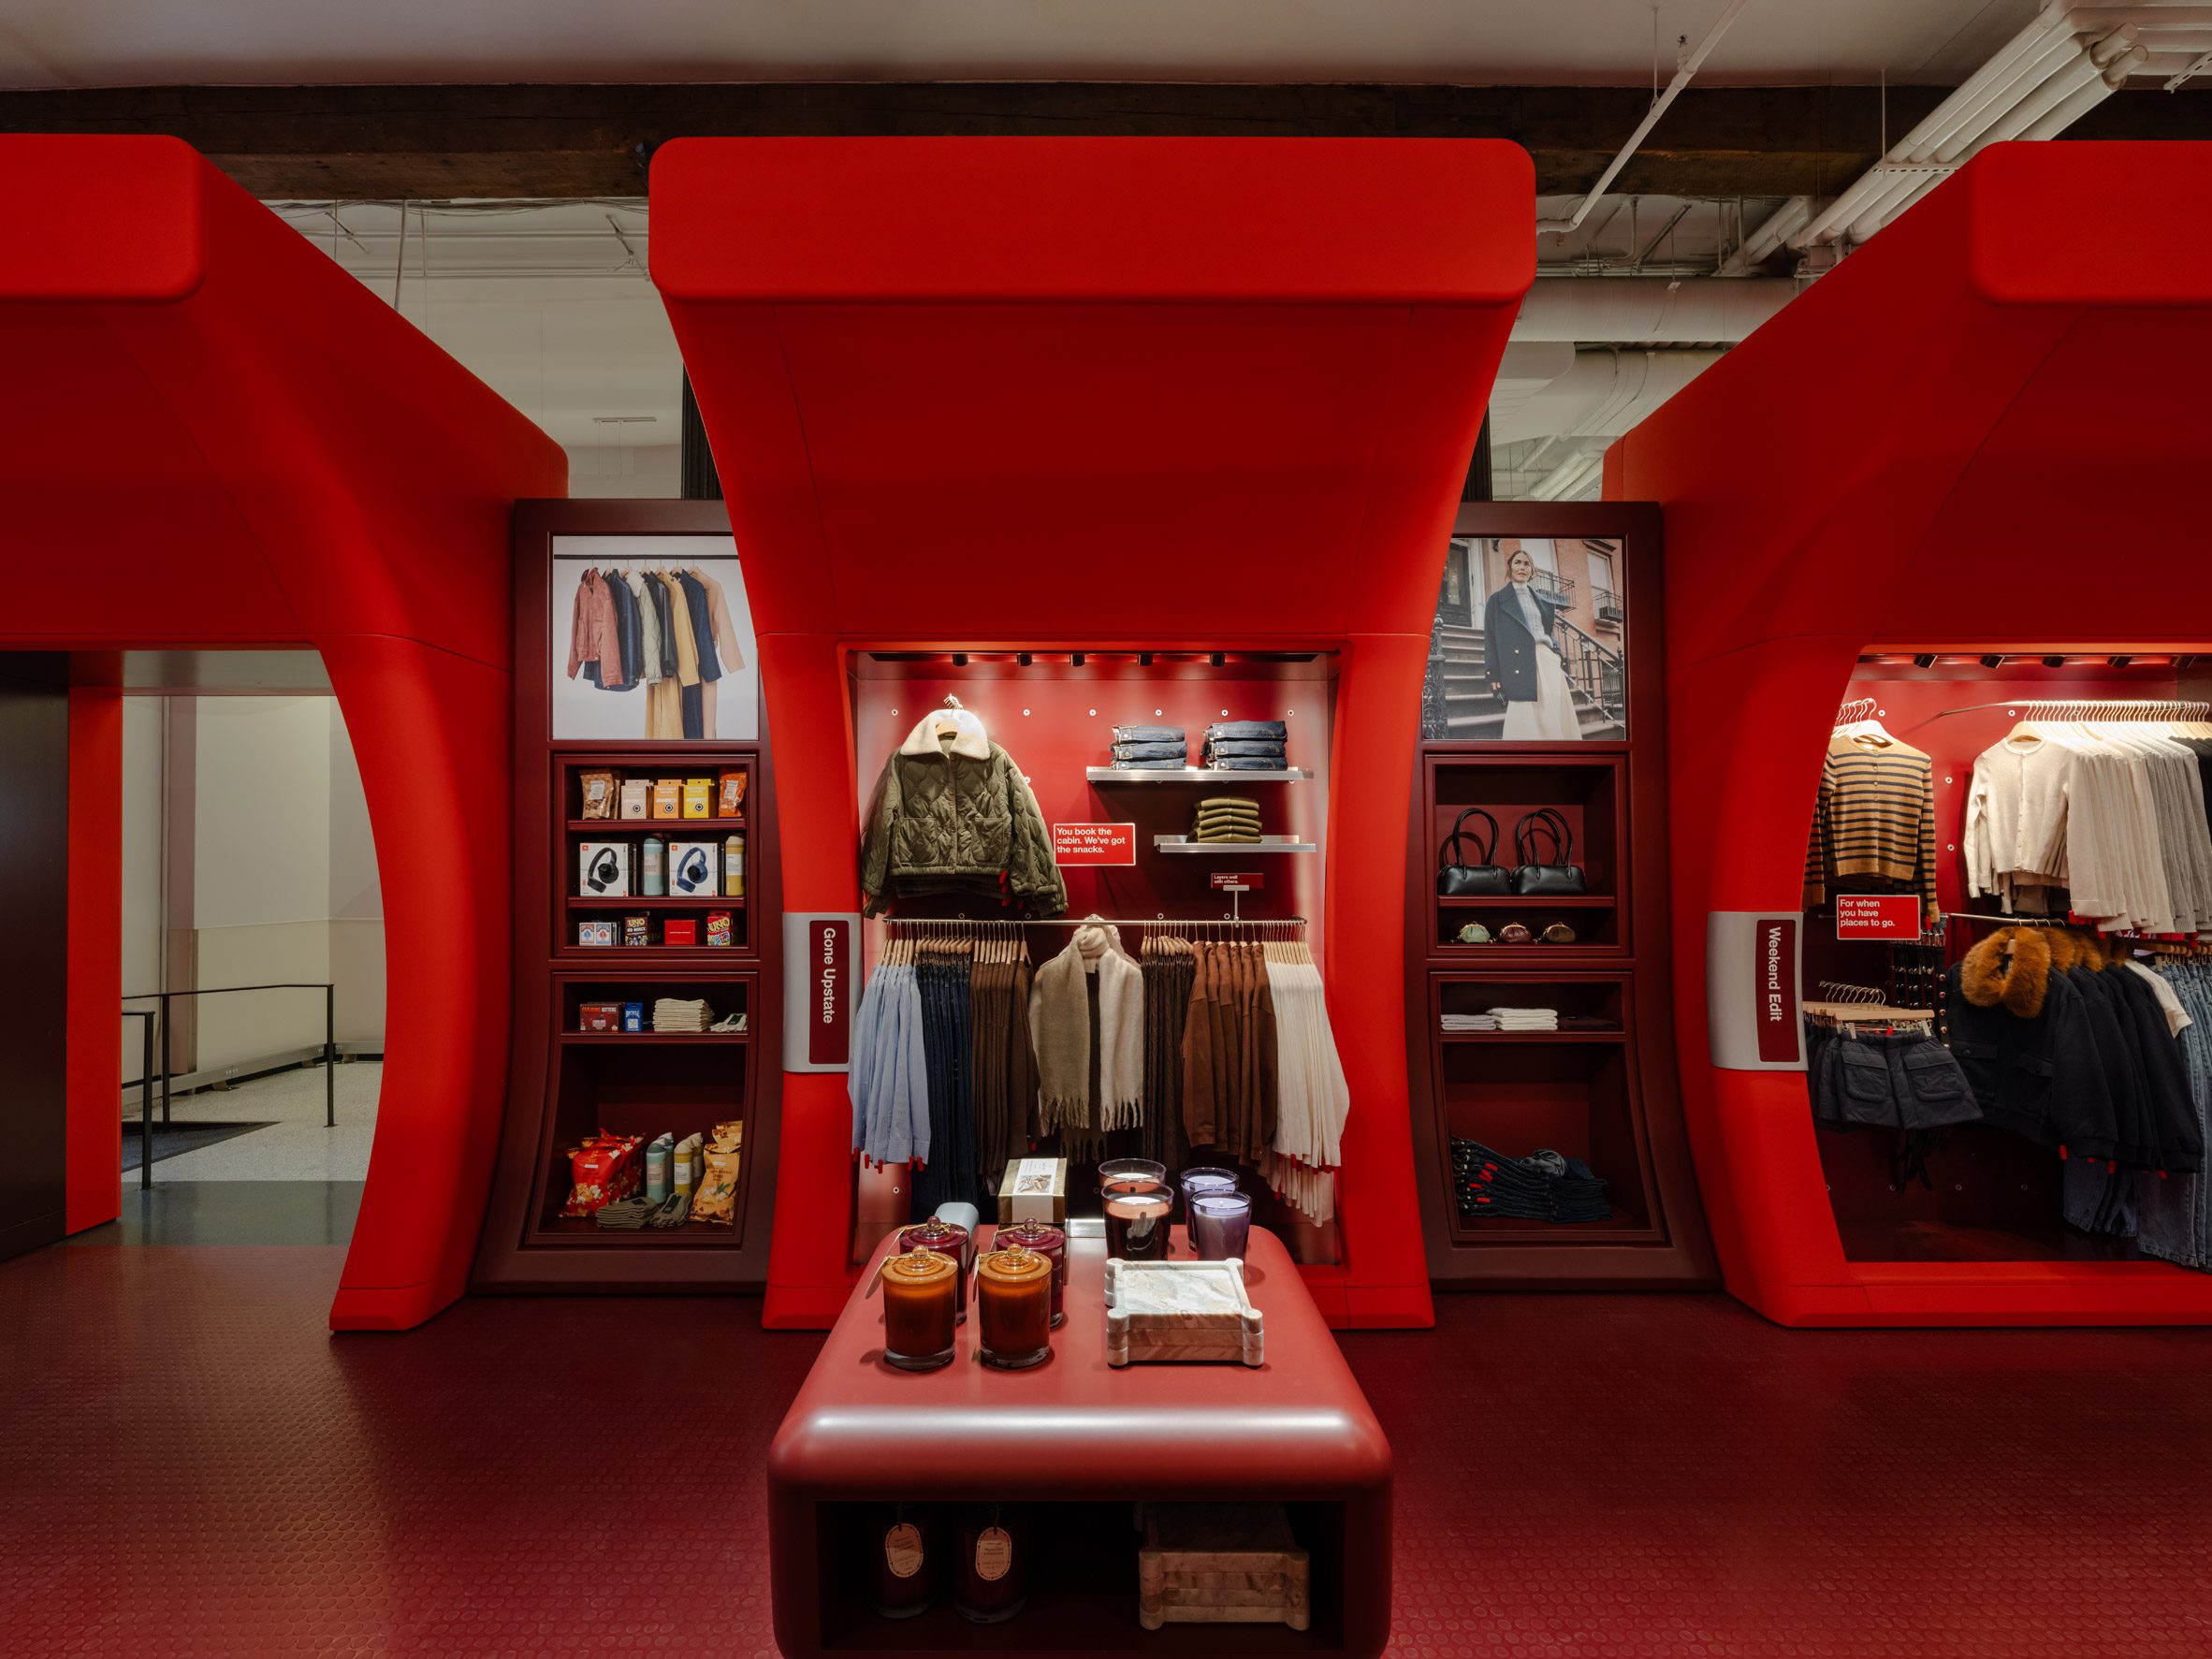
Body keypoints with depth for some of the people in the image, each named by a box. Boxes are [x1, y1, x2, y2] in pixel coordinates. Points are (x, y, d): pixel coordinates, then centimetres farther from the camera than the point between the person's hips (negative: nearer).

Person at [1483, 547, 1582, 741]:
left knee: (1556, 716, -2)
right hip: (1521, 664, -5)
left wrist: (1560, 662, 15)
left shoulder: (1542, 599, 22)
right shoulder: (1497, 600, 7)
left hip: (1549, 660, 5)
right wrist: (1495, 674, -7)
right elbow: (1490, 638, 1)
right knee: (1527, 718, -11)